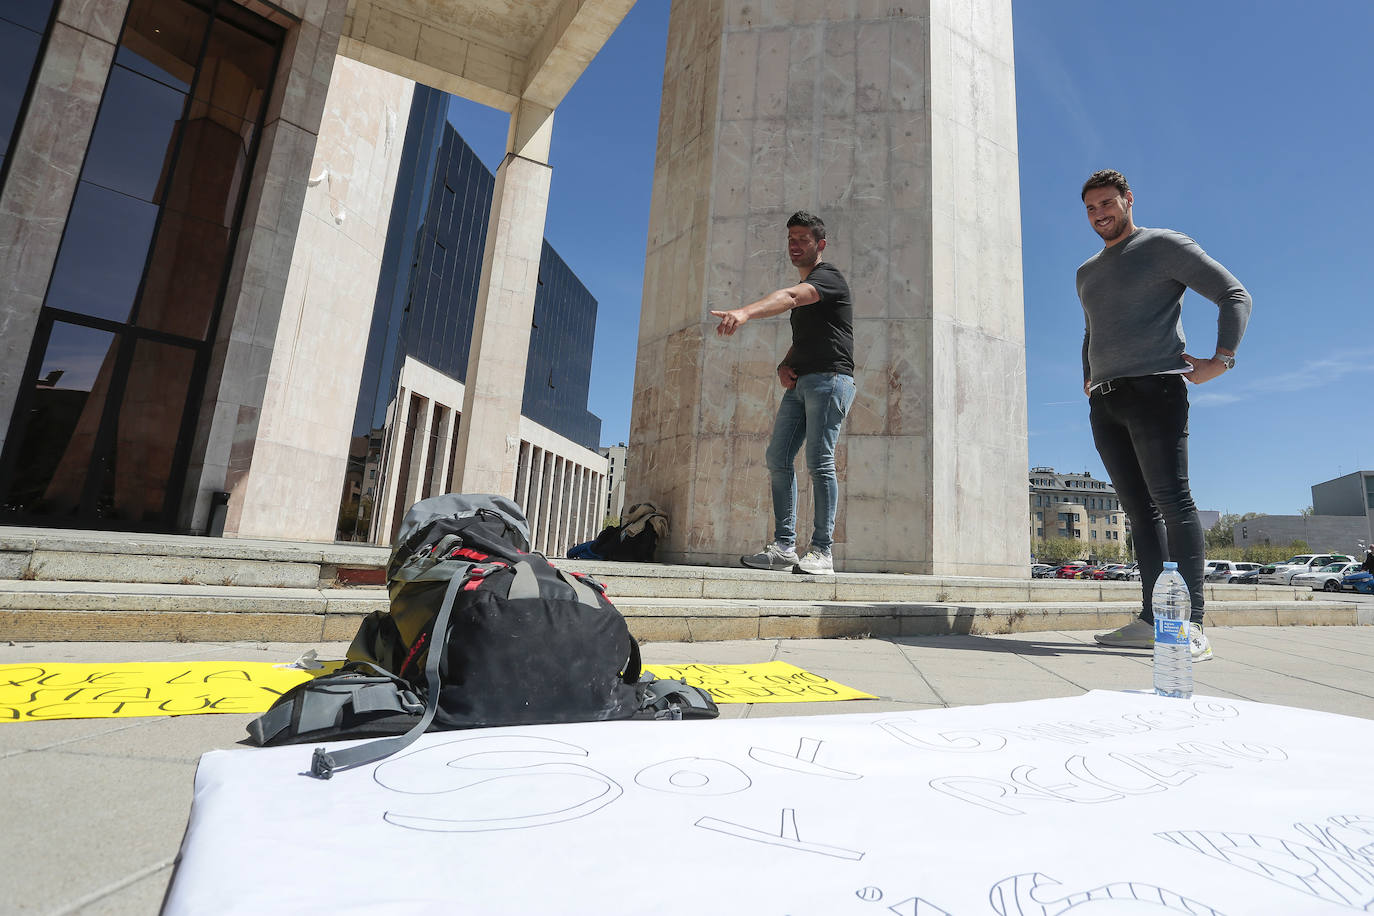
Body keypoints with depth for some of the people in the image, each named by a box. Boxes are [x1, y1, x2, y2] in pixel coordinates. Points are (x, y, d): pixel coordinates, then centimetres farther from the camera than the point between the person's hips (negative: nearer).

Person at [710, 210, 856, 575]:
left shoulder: (829, 278, -3)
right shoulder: (802, 292, 25)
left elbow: (788, 297, -24)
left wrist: (745, 312, -42)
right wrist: (784, 365, 7)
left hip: (829, 378, -9)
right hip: (800, 383, 9)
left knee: (819, 462, -13)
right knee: (777, 458, 0)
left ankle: (822, 553, -8)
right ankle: (784, 546, 3)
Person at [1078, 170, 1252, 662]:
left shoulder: (1163, 245, 7)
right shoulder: (1087, 272, 25)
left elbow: (1235, 294, 3)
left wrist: (1222, 359, -8)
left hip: (1153, 389, -6)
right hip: (1104, 401, 6)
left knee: (1171, 500, -12)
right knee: (1139, 509, 3)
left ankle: (1192, 626, -10)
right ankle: (1152, 620, 4)